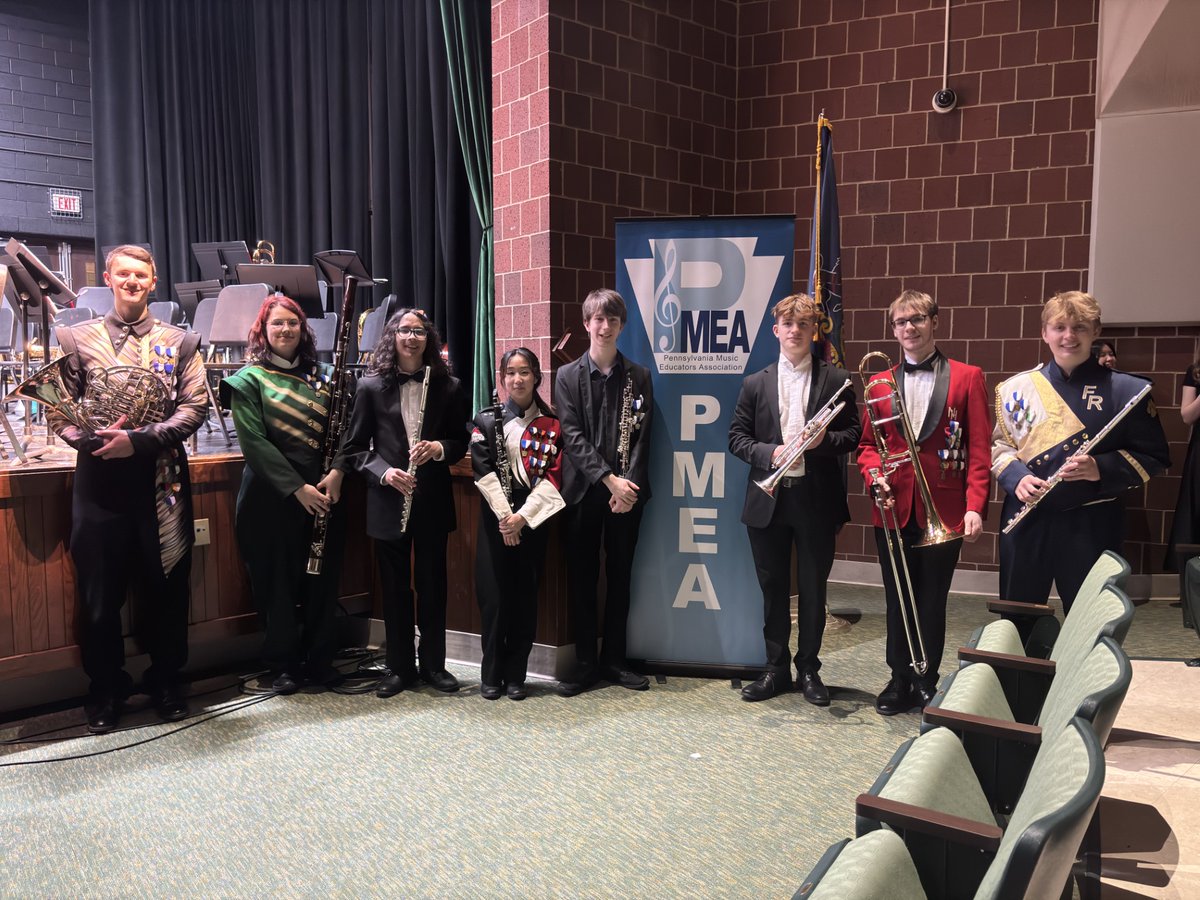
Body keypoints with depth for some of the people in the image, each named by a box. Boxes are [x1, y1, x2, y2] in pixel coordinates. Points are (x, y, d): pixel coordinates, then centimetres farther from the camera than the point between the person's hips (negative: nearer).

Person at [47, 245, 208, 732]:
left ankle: (166, 680, 25)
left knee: (165, 588, 8)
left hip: (161, 477, 0)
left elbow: (195, 407, -2)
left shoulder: (179, 341, 6)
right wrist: (92, 439, -15)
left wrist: (140, 440, -14)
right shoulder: (76, 338, 7)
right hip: (100, 478, 0)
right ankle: (106, 688, 23)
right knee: (99, 592, 6)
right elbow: (58, 411, 4)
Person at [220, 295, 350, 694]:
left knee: (323, 579, 8)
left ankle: (320, 659, 23)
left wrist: (336, 470, -11)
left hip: (323, 493, 3)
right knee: (278, 582, 5)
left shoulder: (322, 375, 10)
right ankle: (283, 665, 20)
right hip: (273, 496, -3)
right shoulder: (250, 379, -2)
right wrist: (297, 488, -16)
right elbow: (254, 441, -10)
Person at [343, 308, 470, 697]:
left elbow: (460, 442, 6)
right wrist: (383, 473, -15)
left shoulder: (447, 387, 2)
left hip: (433, 501, 1)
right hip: (387, 501, 0)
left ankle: (433, 664, 24)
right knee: (395, 587, 9)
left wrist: (438, 448, -15)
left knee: (432, 584, 10)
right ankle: (399, 667, 22)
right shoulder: (371, 386, 0)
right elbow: (354, 447, 2)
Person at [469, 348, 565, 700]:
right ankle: (491, 675, 13)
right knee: (493, 595, 0)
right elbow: (484, 472, -4)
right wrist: (504, 516, -14)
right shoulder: (486, 420, 5)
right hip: (495, 517, 0)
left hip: (533, 517, 0)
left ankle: (516, 675, 15)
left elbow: (552, 476, -3)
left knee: (525, 596, 4)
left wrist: (523, 516, -13)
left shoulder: (551, 424, 4)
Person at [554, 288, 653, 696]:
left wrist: (628, 484, -13)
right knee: (582, 577, 5)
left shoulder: (638, 376, 6)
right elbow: (572, 436, -7)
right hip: (584, 490, -1)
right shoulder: (568, 376, 3)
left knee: (620, 575, 9)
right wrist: (608, 479, -17)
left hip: (627, 492, 1)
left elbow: (641, 437, 0)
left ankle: (614, 659, 21)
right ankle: (585, 662, 16)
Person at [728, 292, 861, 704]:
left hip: (816, 500, -1)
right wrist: (770, 452, -12)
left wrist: (825, 440, -18)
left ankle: (809, 669, 23)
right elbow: (736, 437, 5)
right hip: (768, 500, 2)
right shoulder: (755, 383, 8)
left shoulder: (836, 380, 3)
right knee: (773, 587, 10)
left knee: (813, 588, 8)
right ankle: (776, 668, 23)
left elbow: (853, 434, 2)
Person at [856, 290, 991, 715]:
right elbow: (868, 444, 13)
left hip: (943, 509, -2)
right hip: (893, 508, 3)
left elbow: (979, 448, -4)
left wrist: (976, 505, -12)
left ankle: (927, 683, 23)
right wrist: (874, 475, -8)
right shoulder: (879, 384, 9)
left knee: (932, 601, 9)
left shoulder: (967, 377, 1)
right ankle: (901, 680, 24)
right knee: (898, 599, 11)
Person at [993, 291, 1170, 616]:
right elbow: (999, 446, 10)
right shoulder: (1017, 387, 4)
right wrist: (1016, 477, -11)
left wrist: (1102, 469, -18)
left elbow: (1155, 459, 0)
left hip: (1092, 524, -1)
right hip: (1025, 521, 2)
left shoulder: (1126, 390, -2)